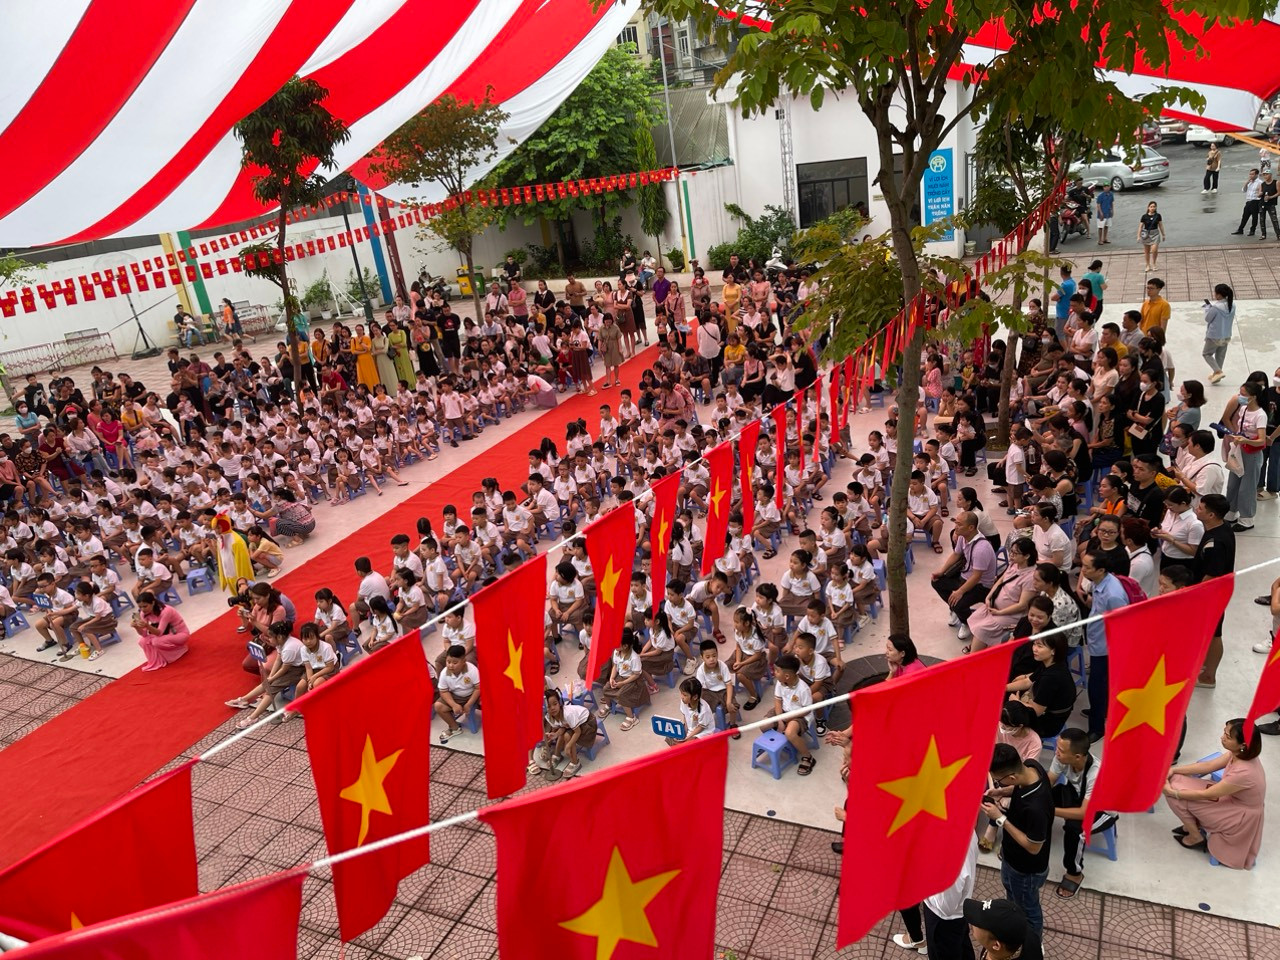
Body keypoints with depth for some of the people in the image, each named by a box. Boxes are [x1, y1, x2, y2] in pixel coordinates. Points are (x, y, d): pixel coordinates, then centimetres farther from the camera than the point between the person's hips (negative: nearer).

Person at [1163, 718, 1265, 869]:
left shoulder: (1244, 772, -37)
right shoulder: (1240, 753, -15)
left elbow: (1205, 795, -25)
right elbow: (1208, 766, -1)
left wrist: (1171, 792, -15)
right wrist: (1174, 770, -9)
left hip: (1239, 818, -8)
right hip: (1232, 799, 8)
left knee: (1177, 792, -12)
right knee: (1176, 779, -1)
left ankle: (1196, 837, 10)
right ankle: (1193, 825, 16)